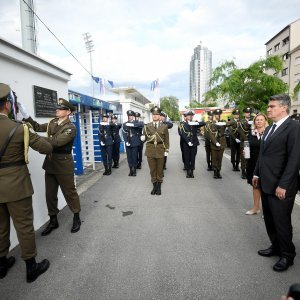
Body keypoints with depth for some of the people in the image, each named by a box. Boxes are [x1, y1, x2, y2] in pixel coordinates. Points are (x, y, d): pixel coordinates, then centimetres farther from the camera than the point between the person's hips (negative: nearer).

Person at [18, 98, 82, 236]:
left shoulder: (71, 128, -15)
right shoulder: (52, 123, 8)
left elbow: (56, 142, -25)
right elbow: (38, 127, 3)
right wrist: (25, 114, -8)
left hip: (63, 164, -7)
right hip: (50, 163, 7)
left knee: (69, 192, 7)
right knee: (50, 194, 14)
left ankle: (76, 218, 27)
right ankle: (53, 220, 32)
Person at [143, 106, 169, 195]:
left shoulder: (164, 126, 3)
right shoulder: (147, 126, 4)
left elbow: (166, 139, 5)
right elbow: (144, 137, 6)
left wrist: (166, 150, 0)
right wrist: (143, 138, -18)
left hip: (160, 150, -1)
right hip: (150, 150, 1)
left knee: (160, 169, 9)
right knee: (152, 169, 8)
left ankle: (159, 186, 22)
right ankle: (154, 185, 21)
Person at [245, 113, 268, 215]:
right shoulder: (251, 133, 6)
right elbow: (247, 147, 14)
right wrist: (245, 152, -6)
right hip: (252, 162, 5)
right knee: (255, 185, 14)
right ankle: (256, 207, 28)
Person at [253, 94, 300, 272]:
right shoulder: (270, 128, 13)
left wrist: (283, 185, -20)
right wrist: (257, 174, 13)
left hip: (280, 186, -8)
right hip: (266, 183, 8)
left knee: (281, 222, 6)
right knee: (269, 220, 19)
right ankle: (276, 247, 38)